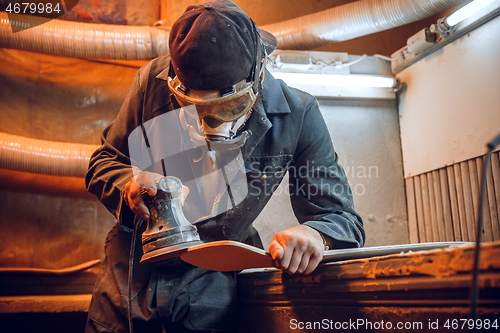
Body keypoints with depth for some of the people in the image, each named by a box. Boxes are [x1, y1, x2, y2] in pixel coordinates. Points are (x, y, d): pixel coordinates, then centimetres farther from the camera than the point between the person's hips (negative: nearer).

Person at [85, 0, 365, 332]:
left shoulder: (297, 115, -18)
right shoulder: (154, 80, -15)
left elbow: (343, 218, -15)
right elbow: (104, 162, -1)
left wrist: (314, 234, -39)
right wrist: (128, 184, -25)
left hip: (213, 289, -1)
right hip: (132, 273, 2)